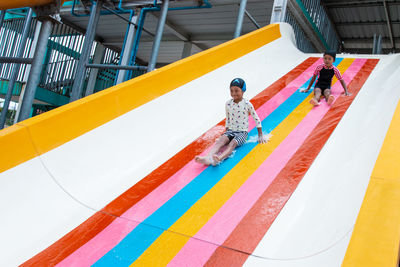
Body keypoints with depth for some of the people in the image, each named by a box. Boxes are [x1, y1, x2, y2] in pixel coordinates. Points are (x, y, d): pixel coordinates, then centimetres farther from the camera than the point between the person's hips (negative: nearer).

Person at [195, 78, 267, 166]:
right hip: (230, 131, 4)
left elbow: (256, 119, 2)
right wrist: (226, 132, 18)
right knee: (220, 140, -27)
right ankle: (208, 158, -52)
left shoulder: (247, 104, -6)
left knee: (233, 143, -33)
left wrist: (260, 135, 3)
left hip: (242, 133, -3)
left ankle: (219, 159, -61)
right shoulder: (228, 104, 3)